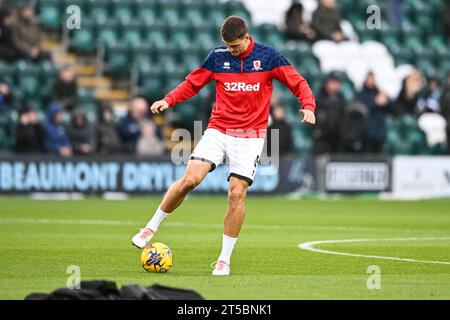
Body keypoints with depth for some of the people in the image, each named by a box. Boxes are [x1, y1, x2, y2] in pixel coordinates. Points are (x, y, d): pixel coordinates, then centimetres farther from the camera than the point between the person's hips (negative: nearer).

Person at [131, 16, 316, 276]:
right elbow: (193, 83, 11)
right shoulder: (217, 57, 3)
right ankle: (152, 227, 4)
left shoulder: (268, 56, -2)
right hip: (218, 130, 1)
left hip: (251, 136, -1)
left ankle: (225, 259, 2)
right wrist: (169, 100, -5)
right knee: (190, 178, -16)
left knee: (237, 193, -10)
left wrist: (308, 106, -20)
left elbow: (298, 82, -2)